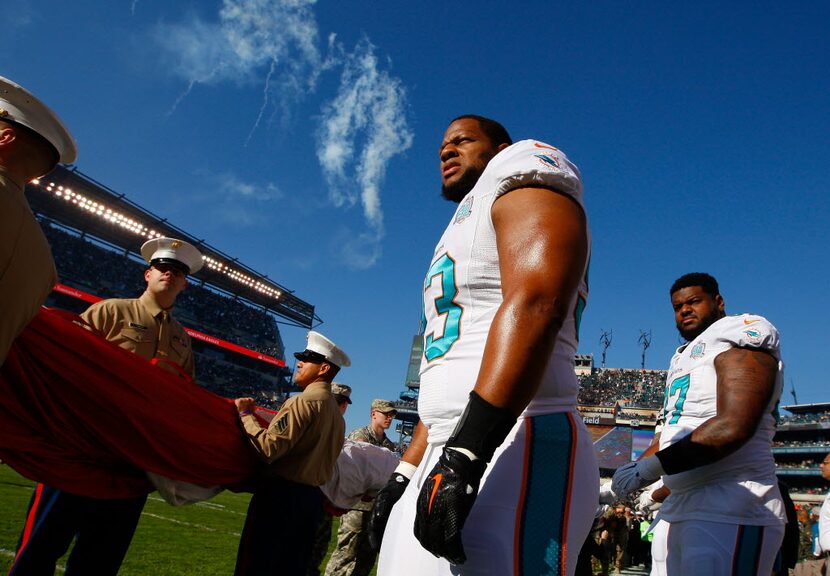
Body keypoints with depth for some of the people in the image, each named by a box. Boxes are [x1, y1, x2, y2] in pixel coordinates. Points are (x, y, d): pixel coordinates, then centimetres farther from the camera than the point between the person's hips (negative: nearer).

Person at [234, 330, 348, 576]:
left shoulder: (304, 401, -13)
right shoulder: (336, 412, 13)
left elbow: (268, 448, -20)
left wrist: (245, 414, -9)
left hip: (280, 494, -8)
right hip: (312, 498, 8)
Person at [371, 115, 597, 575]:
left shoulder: (522, 166, 1)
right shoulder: (456, 248, 27)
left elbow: (535, 305, -19)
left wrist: (463, 455, -25)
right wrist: (405, 473, 22)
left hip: (515, 454, -9)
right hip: (449, 466, 9)